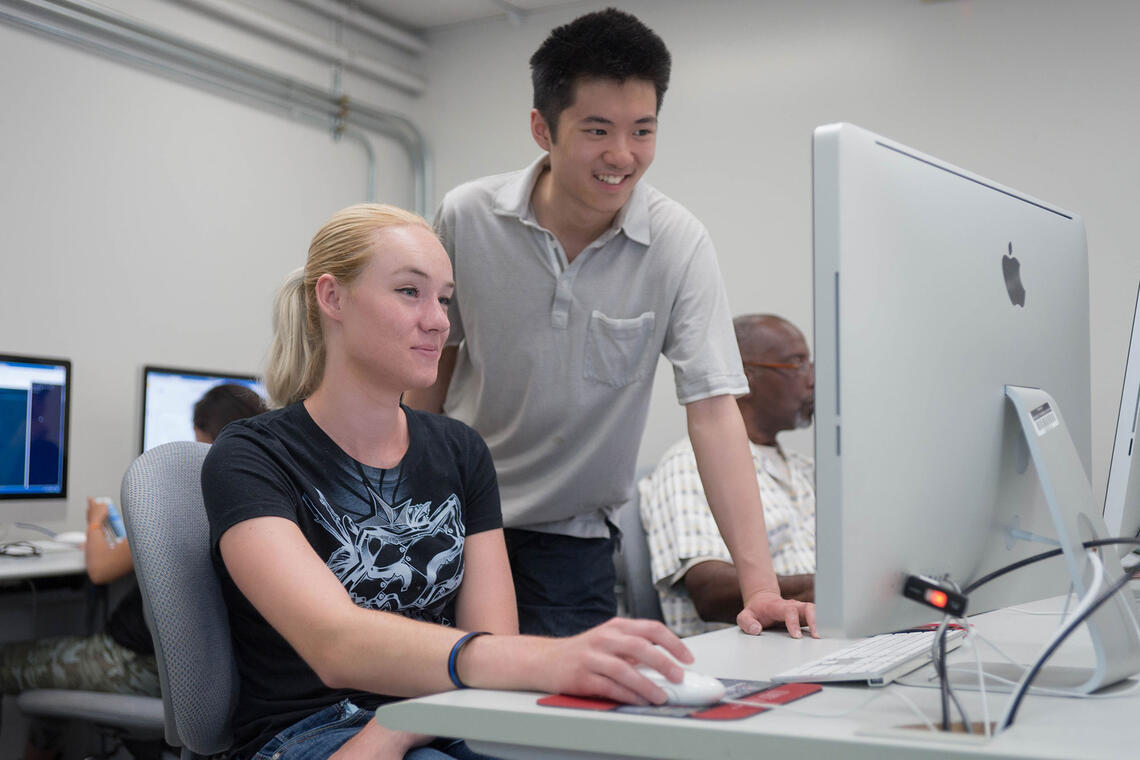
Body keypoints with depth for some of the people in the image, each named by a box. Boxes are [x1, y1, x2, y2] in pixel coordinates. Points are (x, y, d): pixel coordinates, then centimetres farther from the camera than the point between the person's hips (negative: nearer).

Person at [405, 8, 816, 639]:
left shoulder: (678, 244, -14)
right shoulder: (466, 218, -10)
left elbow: (712, 406, -18)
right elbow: (433, 360, 4)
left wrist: (758, 582, -25)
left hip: (570, 540, -1)